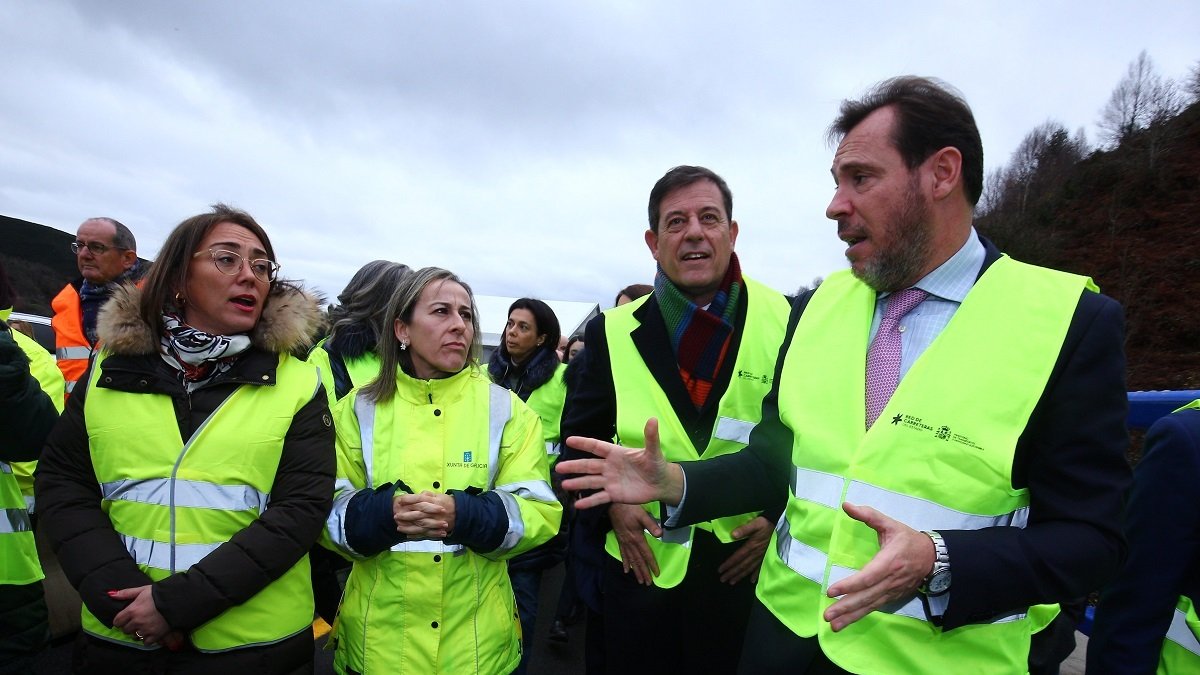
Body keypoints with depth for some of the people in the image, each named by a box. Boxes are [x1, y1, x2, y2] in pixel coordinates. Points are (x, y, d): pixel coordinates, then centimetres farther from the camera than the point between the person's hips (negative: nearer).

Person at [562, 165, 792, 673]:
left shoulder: (784, 320, -5)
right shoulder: (613, 332, -1)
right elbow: (581, 436, 6)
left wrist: (780, 515, -7)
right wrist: (611, 503, -7)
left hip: (744, 564, -1)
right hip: (641, 562, 2)